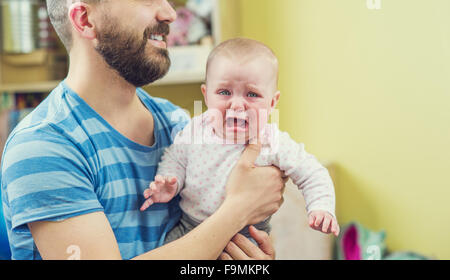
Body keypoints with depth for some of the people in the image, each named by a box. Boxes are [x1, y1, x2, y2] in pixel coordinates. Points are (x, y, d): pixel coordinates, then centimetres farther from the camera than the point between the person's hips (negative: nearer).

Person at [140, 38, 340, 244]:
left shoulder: (275, 145, -16)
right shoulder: (194, 133, -9)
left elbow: (312, 175, -7)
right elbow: (174, 160, 7)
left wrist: (321, 208, -22)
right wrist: (167, 184, -12)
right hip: (190, 229, 2)